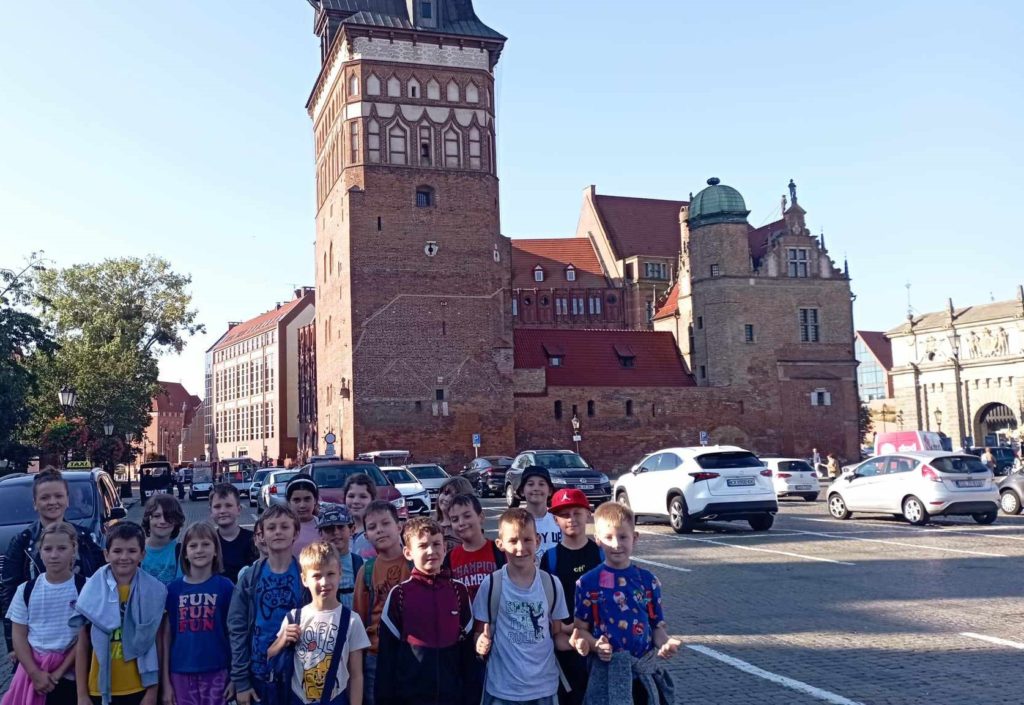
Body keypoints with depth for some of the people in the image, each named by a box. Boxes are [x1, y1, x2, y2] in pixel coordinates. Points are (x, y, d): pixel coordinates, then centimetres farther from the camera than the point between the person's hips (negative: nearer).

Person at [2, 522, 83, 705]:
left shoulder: (85, 587, -7)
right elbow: (19, 636, 2)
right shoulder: (26, 590, 1)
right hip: (32, 670, 2)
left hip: (70, 674, -2)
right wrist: (35, 673, -8)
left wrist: (60, 672, -10)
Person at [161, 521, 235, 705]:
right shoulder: (173, 589, 2)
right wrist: (165, 681, 4)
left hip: (216, 673, -1)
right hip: (181, 674, 1)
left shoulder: (226, 587, -2)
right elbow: (166, 637, 5)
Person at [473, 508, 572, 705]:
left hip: (544, 687, 2)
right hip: (502, 689, -2)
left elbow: (556, 634, 5)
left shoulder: (552, 584, -3)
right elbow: (482, 632, -1)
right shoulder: (491, 585, -10)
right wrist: (482, 644, -22)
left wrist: (572, 642, -14)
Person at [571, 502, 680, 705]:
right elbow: (581, 629, -1)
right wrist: (595, 645, -20)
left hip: (646, 669, 2)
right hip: (606, 671, -2)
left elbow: (657, 626, 5)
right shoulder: (588, 583, -5)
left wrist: (666, 643, -14)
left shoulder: (648, 580, 2)